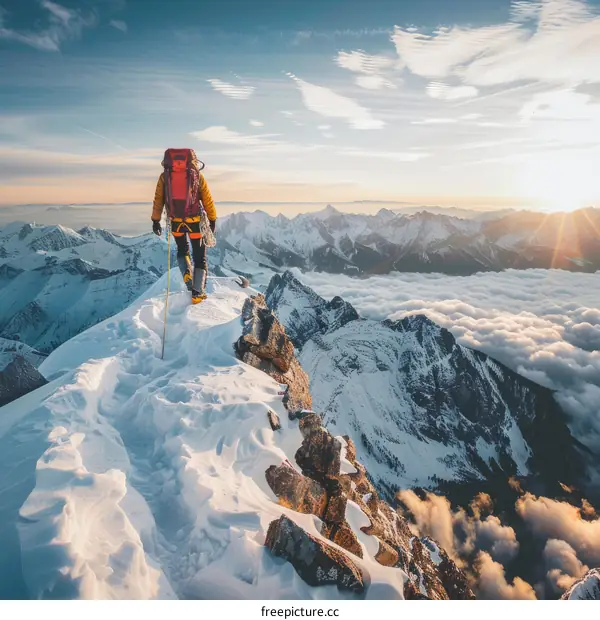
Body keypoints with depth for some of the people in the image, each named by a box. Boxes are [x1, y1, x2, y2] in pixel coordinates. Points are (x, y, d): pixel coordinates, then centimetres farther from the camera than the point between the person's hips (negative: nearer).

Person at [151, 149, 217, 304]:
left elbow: (158, 200, 4)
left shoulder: (164, 176, 3)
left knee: (182, 250, 28)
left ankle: (186, 272, 2)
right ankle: (197, 292, 2)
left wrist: (156, 220, 12)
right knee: (199, 256, 9)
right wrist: (212, 219, 11)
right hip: (195, 221, -2)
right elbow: (207, 200, 2)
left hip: (176, 221, 2)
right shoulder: (198, 176, 0)